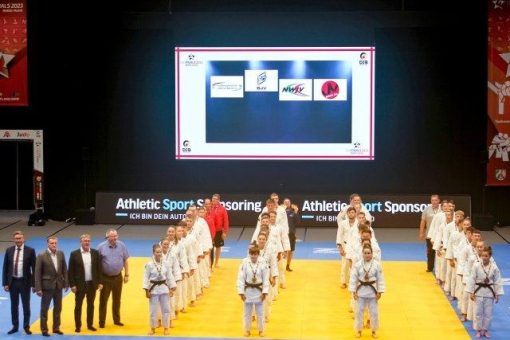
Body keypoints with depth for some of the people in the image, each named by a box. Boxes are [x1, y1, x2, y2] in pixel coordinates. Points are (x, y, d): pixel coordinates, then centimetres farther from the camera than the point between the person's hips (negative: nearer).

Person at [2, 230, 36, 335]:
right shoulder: (9, 250, 1)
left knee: (26, 305, 7)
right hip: (12, 282, 2)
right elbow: (5, 268, 4)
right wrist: (5, 283, -2)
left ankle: (26, 326, 18)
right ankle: (15, 326, 21)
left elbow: (34, 268, -5)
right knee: (14, 306, 10)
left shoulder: (30, 251, -6)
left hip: (24, 282, -2)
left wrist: (33, 283, -9)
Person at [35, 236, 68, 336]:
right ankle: (44, 329, 14)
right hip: (47, 286, -4)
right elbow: (37, 273, -11)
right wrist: (38, 288, -14)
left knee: (58, 308, 13)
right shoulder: (41, 256, -12)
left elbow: (64, 269, 6)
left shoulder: (61, 254, 1)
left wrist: (66, 283, 2)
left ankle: (56, 328, 24)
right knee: (44, 309, 5)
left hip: (59, 285, 4)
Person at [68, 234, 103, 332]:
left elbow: (99, 268, 5)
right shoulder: (74, 254, -6)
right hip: (80, 284, -2)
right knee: (78, 306, 5)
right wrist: (72, 285, -9)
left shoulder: (95, 253, 2)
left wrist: (100, 282, 0)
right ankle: (78, 326, 13)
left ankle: (90, 324, 22)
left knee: (90, 305, 11)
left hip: (92, 284, 2)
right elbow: (71, 271, -5)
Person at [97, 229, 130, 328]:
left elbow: (125, 261, 5)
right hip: (105, 278, -3)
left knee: (117, 300, 14)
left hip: (118, 277, 3)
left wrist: (127, 274, 4)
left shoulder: (121, 245, -3)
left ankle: (117, 320, 26)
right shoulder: (101, 247, -10)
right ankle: (102, 322, 9)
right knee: (103, 300, 1)